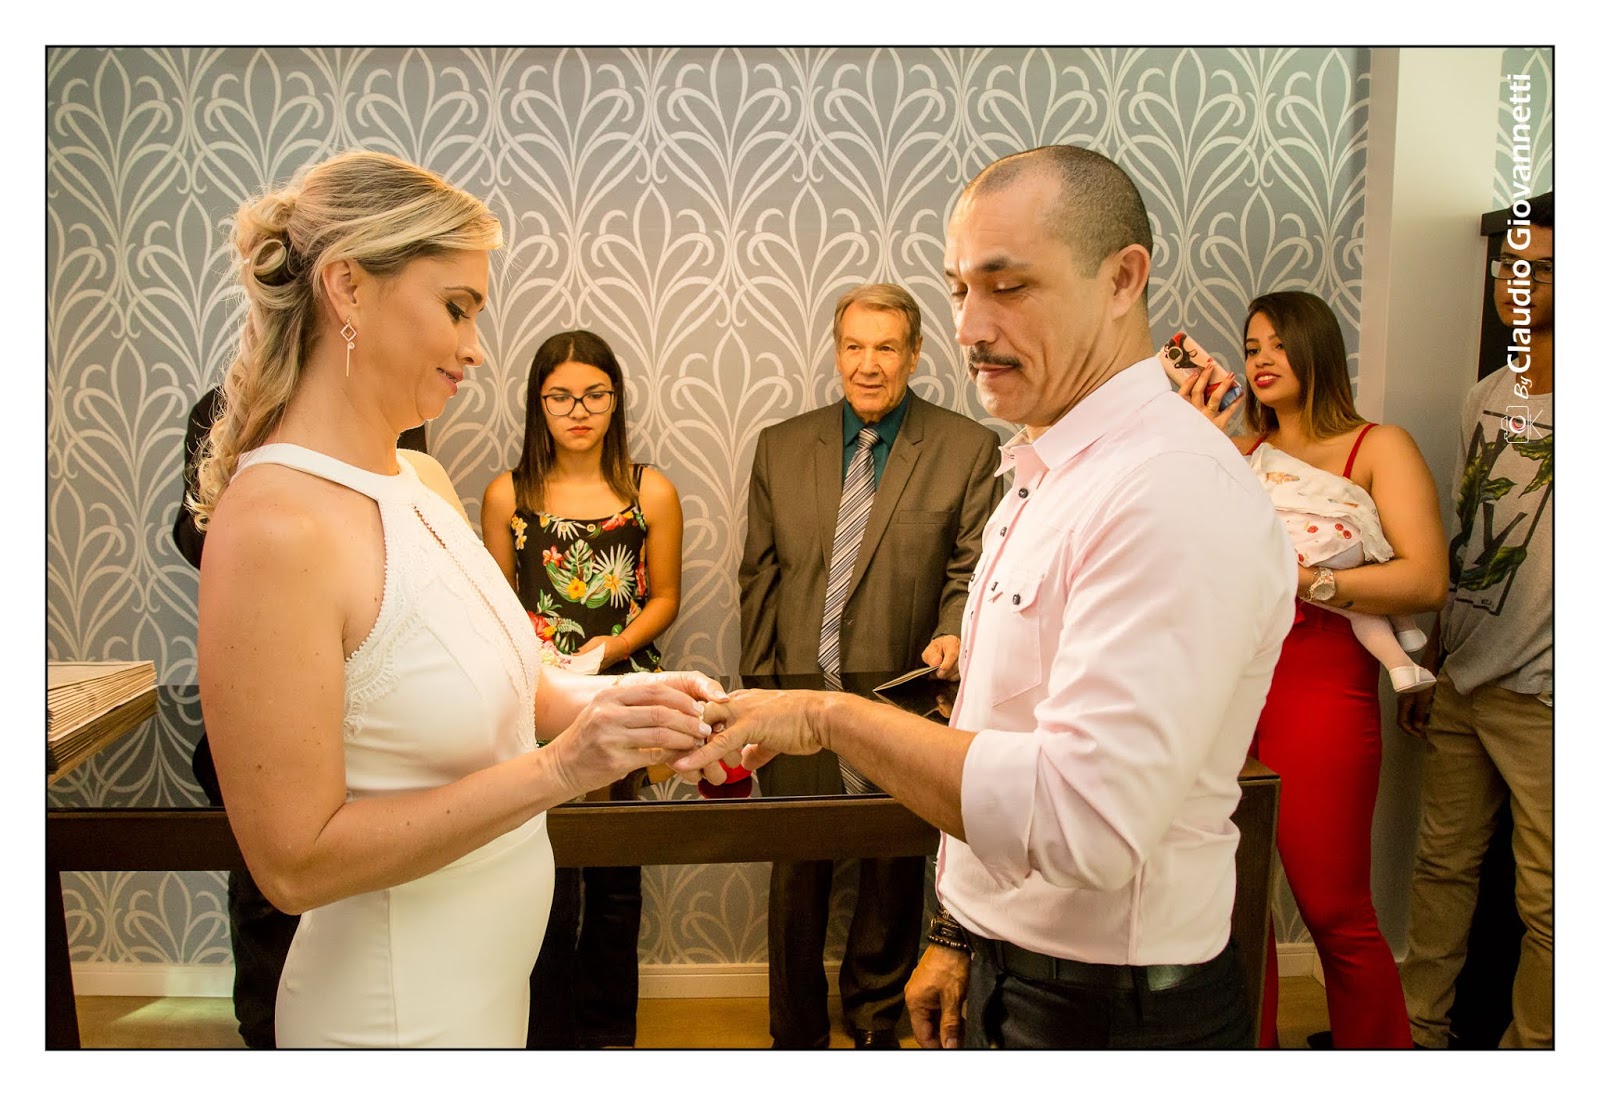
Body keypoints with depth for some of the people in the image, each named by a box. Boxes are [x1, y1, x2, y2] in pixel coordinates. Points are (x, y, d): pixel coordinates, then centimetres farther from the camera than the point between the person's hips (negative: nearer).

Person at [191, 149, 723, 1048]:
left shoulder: (424, 481, 0)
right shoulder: (274, 526, -25)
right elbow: (294, 862, -24)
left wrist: (620, 704, -10)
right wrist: (557, 769, -26)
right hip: (400, 1008, -7)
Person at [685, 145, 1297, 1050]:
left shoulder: (1177, 492, -24)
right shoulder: (1042, 481, 9)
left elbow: (1083, 815, -31)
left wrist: (832, 715, -25)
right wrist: (961, 937, 15)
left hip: (1111, 1009, -8)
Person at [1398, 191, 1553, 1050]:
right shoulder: (1485, 398, 10)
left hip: (1540, 697, -6)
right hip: (1460, 681, 6)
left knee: (1545, 902, 5)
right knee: (1442, 863, 15)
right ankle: (1419, 1031, 29)